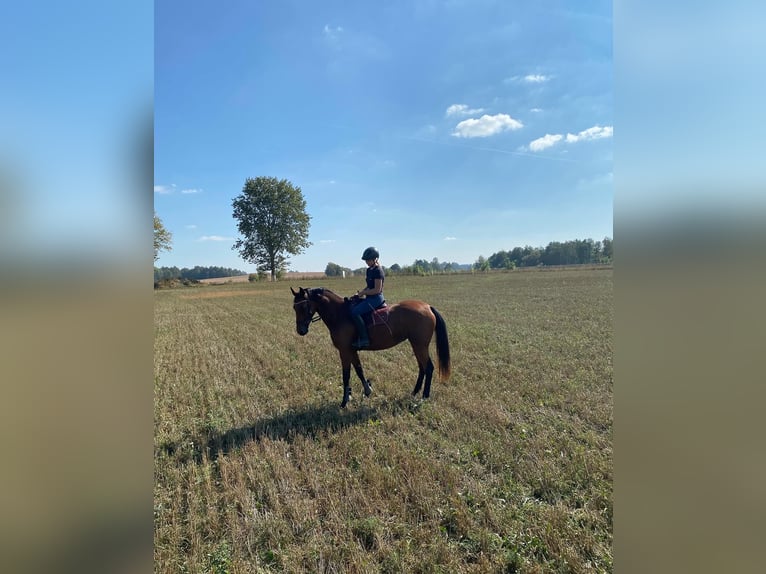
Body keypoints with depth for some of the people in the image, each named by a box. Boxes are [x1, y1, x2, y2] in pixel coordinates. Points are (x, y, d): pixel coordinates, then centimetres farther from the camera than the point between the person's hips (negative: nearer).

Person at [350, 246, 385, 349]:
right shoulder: (369, 270, 13)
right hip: (370, 298, 10)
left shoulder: (378, 271, -16)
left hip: (376, 298, -10)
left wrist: (363, 293, -13)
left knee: (355, 312, -24)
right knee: (350, 308, 8)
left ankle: (364, 339, -21)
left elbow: (377, 290, -20)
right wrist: (361, 291, 4)